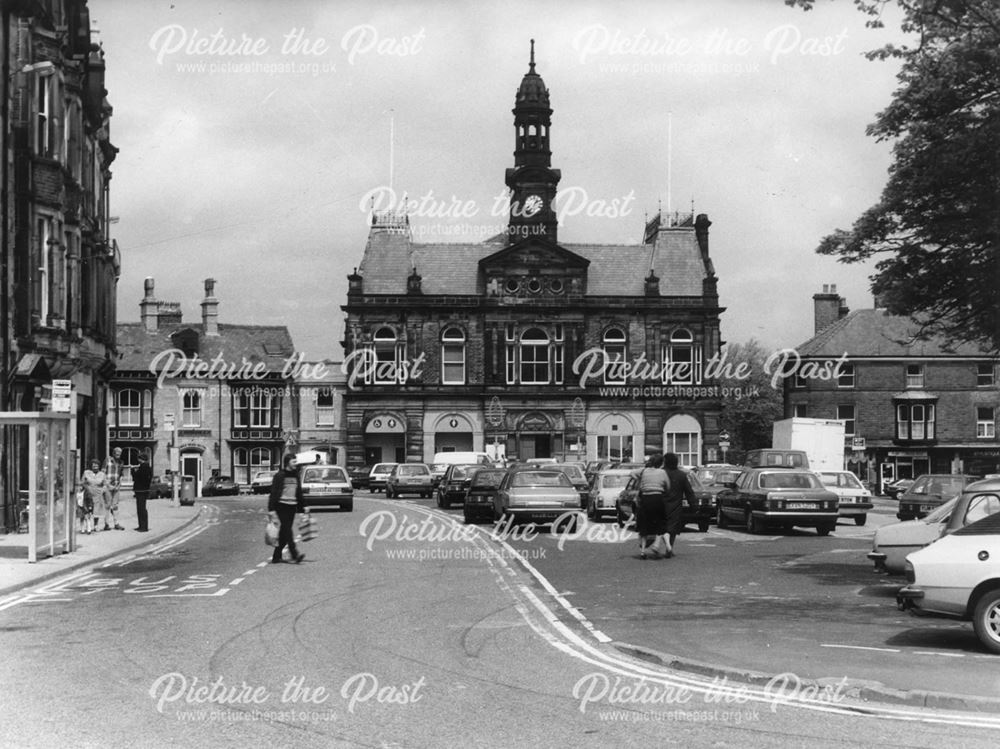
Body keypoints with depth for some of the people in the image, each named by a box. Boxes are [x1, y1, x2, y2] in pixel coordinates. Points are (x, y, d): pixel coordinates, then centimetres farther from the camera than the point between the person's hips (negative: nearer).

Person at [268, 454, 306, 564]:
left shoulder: (295, 475, 14)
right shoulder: (279, 476, -6)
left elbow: (299, 492, 21)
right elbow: (274, 493, -8)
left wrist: (303, 506, 19)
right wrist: (271, 509, -13)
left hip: (292, 506, 6)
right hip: (282, 505, -6)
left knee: (284, 532, 7)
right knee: (287, 530, -12)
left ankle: (276, 556, 13)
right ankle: (294, 554, -19)